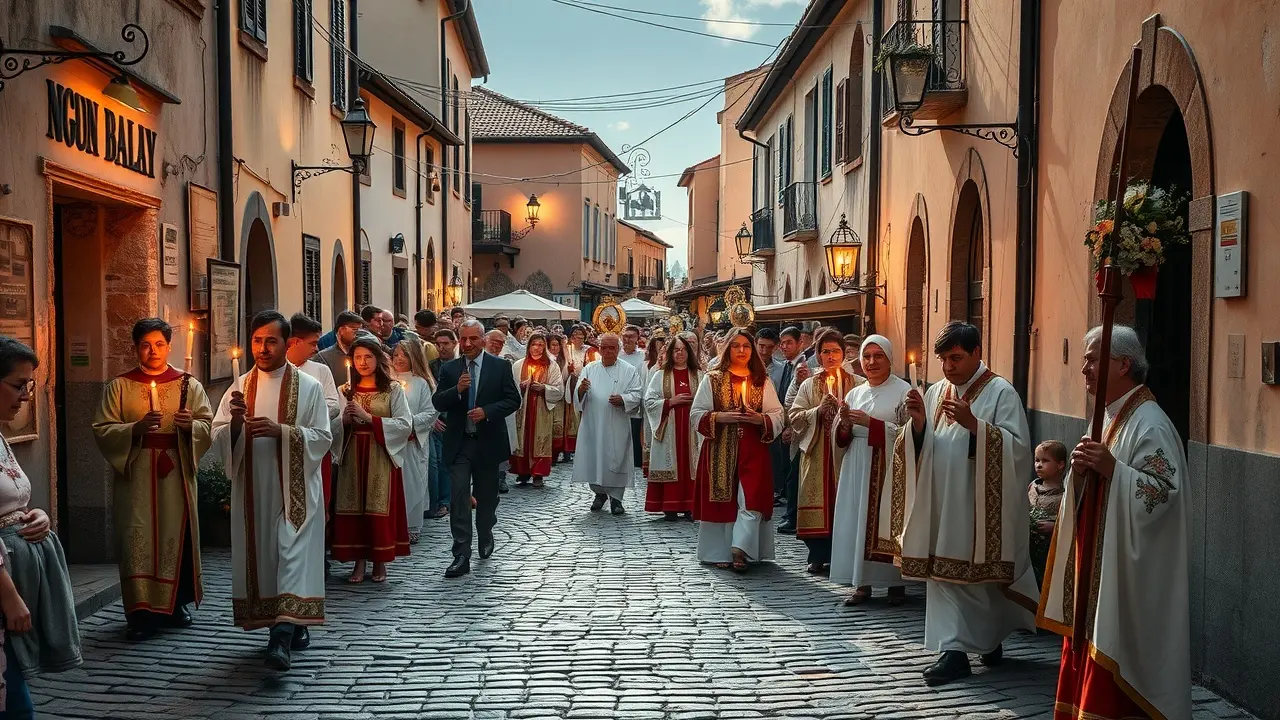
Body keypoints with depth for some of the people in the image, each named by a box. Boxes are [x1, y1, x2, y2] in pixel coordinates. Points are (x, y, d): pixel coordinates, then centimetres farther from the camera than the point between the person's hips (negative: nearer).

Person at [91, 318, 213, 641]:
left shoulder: (189, 385, 8)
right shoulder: (119, 387, 6)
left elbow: (208, 425, 4)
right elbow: (102, 429, 0)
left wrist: (190, 425, -18)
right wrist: (134, 429, -16)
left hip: (176, 473, 1)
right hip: (135, 474, -1)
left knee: (178, 536, 4)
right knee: (138, 539, -4)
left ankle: (176, 603, 19)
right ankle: (141, 612, 0)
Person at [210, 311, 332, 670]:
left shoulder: (308, 387, 0)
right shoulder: (240, 387, 8)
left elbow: (322, 437, -5)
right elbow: (218, 439, 5)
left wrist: (281, 430, -18)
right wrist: (236, 422, -16)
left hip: (295, 488, -4)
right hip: (252, 488, 4)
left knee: (293, 553, -13)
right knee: (261, 554, 7)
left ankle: (283, 635, -20)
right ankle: (295, 625, 22)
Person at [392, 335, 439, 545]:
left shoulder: (421, 383, 2)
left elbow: (431, 413, -2)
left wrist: (412, 422, -13)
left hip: (413, 442, -1)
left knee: (412, 481, 2)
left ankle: (412, 527, 10)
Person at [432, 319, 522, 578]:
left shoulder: (500, 366, -2)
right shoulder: (449, 369, 3)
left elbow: (513, 400, -4)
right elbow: (437, 403, -2)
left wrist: (487, 411, -18)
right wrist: (457, 389, -20)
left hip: (488, 442, 0)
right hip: (459, 443, 0)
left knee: (486, 496, 16)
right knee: (459, 498, -8)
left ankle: (485, 538, 42)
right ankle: (461, 556, -8)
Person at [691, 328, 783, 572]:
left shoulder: (763, 382, 8)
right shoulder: (712, 380, 4)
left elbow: (777, 417, 4)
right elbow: (696, 415, 0)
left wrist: (760, 419, -15)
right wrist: (720, 417, -15)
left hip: (752, 451, 1)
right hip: (720, 451, -1)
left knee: (751, 498, -11)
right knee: (722, 499, 2)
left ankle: (740, 549, -10)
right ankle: (721, 552, 12)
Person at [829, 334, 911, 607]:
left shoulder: (903, 390, -2)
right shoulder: (855, 394, 15)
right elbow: (843, 438, 16)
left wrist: (871, 423, -16)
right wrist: (845, 423, -6)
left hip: (889, 469, -5)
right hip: (857, 467, 5)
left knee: (886, 522, -5)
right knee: (857, 520, 2)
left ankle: (896, 583, 7)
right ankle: (862, 584, 9)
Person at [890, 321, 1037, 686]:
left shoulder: (1001, 393, -6)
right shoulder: (936, 392, 11)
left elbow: (1018, 449, -15)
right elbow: (924, 450, 10)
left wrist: (973, 423, -25)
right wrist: (919, 422, -10)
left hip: (984, 504, -5)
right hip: (943, 502, 5)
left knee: (982, 575, 0)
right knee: (945, 572, 3)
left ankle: (989, 640, 15)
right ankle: (954, 648, 9)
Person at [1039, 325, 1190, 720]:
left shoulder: (1149, 425, -16)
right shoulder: (1109, 417, 13)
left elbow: (1164, 493, -22)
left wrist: (1113, 469, -29)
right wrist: (1080, 470, -4)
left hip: (1126, 572, -9)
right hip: (1094, 562, 9)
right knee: (1088, 647, 13)